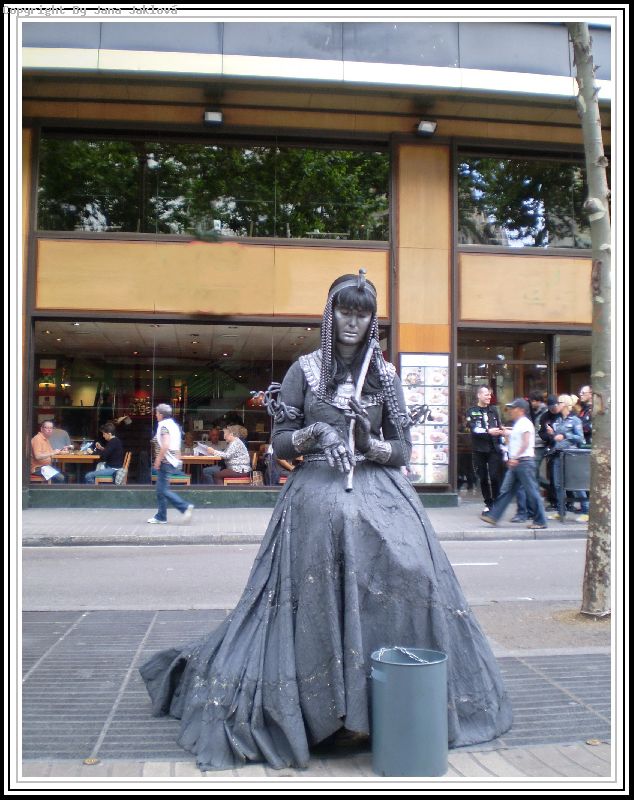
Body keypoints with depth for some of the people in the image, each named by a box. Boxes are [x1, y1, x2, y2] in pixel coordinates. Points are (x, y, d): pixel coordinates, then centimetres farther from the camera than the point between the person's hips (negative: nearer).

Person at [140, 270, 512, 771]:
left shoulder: (386, 374, 11)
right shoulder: (305, 368, 6)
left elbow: (403, 451, 7)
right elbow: (280, 443, 4)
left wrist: (370, 444, -12)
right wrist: (312, 434, -15)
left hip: (379, 495, 2)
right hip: (317, 496, -1)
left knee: (408, 575, -16)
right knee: (316, 597, -15)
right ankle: (318, 708, 3)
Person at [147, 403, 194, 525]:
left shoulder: (163, 426, -14)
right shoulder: (174, 425, 14)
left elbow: (165, 445, -26)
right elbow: (177, 446, 17)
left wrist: (158, 460, -19)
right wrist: (177, 459, 21)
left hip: (165, 462, -10)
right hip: (173, 461, 10)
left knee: (163, 490, -7)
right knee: (160, 490, 13)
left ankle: (185, 507, -13)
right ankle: (161, 517, 17)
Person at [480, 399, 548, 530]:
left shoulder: (525, 423, -12)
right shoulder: (518, 424, 18)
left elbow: (525, 443, -21)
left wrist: (515, 458, -23)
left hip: (524, 461, -10)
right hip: (515, 463, 10)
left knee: (531, 491, -4)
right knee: (506, 490, 8)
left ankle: (540, 521, 4)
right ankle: (493, 516, 9)